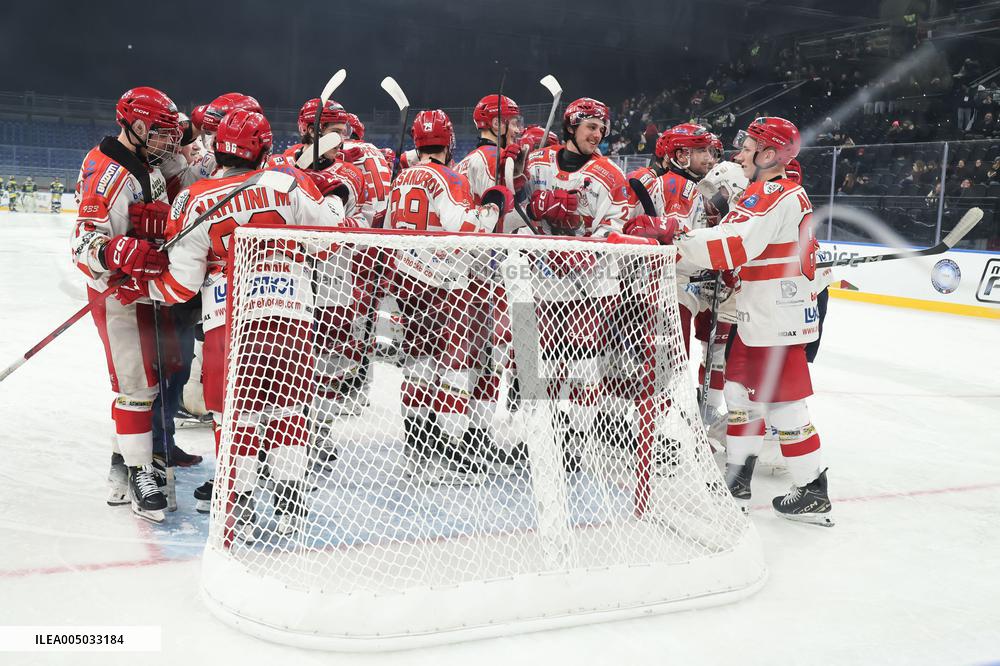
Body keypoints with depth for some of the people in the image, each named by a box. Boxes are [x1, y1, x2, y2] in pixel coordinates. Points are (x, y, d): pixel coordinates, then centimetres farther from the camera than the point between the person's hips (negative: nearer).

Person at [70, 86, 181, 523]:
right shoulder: (105, 172, -16)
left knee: (145, 378, 15)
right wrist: (121, 253, -39)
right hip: (116, 292, -10)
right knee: (136, 384, -8)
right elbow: (85, 245, -24)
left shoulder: (152, 170, 13)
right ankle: (139, 476, 2)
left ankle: (124, 462, 28)